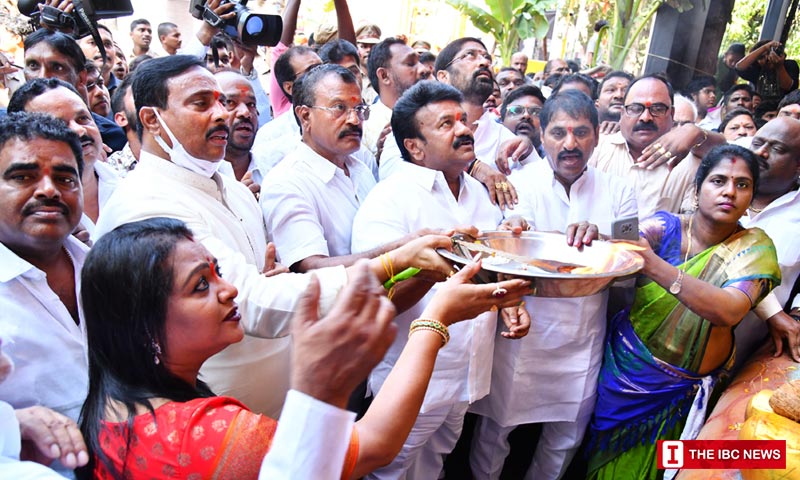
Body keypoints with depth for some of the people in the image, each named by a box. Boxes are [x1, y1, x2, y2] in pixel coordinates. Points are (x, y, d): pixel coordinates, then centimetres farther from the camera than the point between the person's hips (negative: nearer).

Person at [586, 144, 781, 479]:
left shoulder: (754, 246, -13)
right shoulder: (665, 226, -11)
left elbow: (729, 311, -31)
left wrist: (654, 265, -45)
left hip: (683, 388, 0)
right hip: (625, 365, 0)